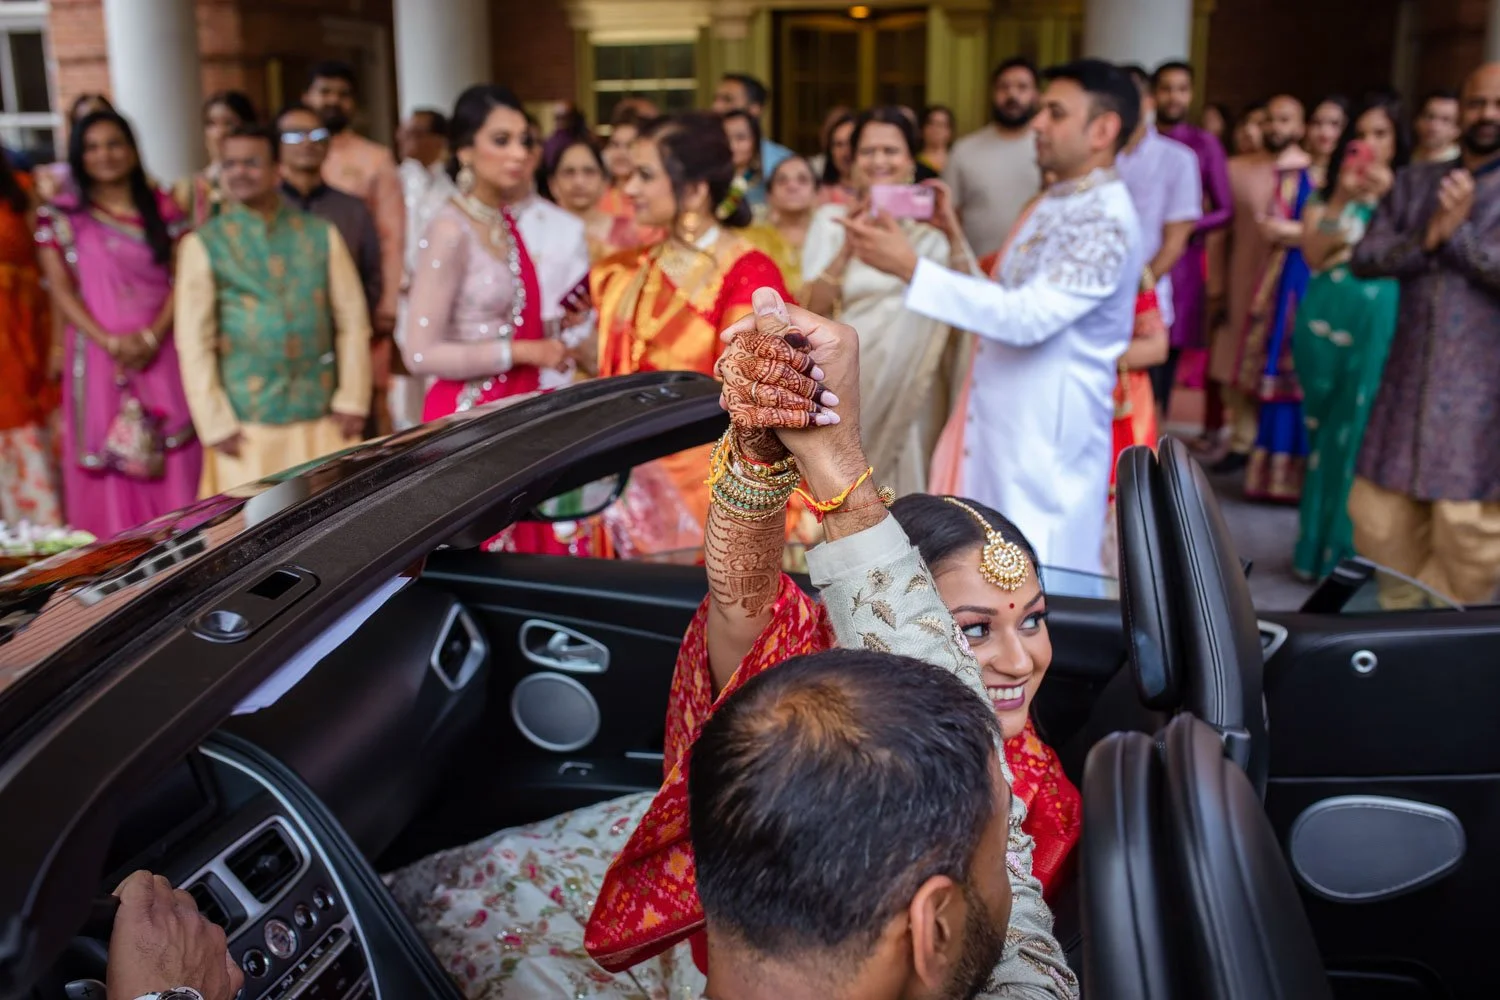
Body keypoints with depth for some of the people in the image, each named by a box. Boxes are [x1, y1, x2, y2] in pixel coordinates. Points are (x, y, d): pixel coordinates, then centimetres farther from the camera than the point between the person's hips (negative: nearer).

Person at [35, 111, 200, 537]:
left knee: (174, 465, 2)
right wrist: (110, 341, -14)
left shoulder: (162, 208, 8)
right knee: (108, 464, 1)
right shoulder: (60, 215, 5)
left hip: (160, 354, 1)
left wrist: (152, 337, -12)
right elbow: (61, 290, 0)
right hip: (98, 355, -1)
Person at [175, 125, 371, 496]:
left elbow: (353, 321, 6)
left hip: (322, 418, 2)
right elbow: (194, 342, 0)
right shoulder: (204, 244, 2)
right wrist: (216, 424, -4)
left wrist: (352, 401, 0)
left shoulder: (322, 235, 7)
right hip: (247, 425, -1)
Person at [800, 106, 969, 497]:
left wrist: (953, 235, -19)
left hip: (917, 387, 1)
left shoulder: (930, 221, 2)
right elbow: (812, 308, -7)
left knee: (909, 480, 8)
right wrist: (848, 248, -21)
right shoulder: (833, 217, 1)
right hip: (853, 384, -1)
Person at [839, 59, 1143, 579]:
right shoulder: (1055, 203, 14)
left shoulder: (1106, 219, -17)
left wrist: (911, 268, -29)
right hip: (1001, 424, 9)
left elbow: (1028, 316, -28)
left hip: (1047, 435, -9)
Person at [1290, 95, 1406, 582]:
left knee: (1362, 431, -2)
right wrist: (1342, 198, -12)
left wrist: (1387, 198, -13)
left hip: (1379, 323, -1)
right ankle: (1320, 544, 19)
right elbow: (1313, 254, -4)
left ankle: (1351, 551, 10)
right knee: (1325, 430, 8)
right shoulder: (1328, 192, 10)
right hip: (1325, 318, 2)